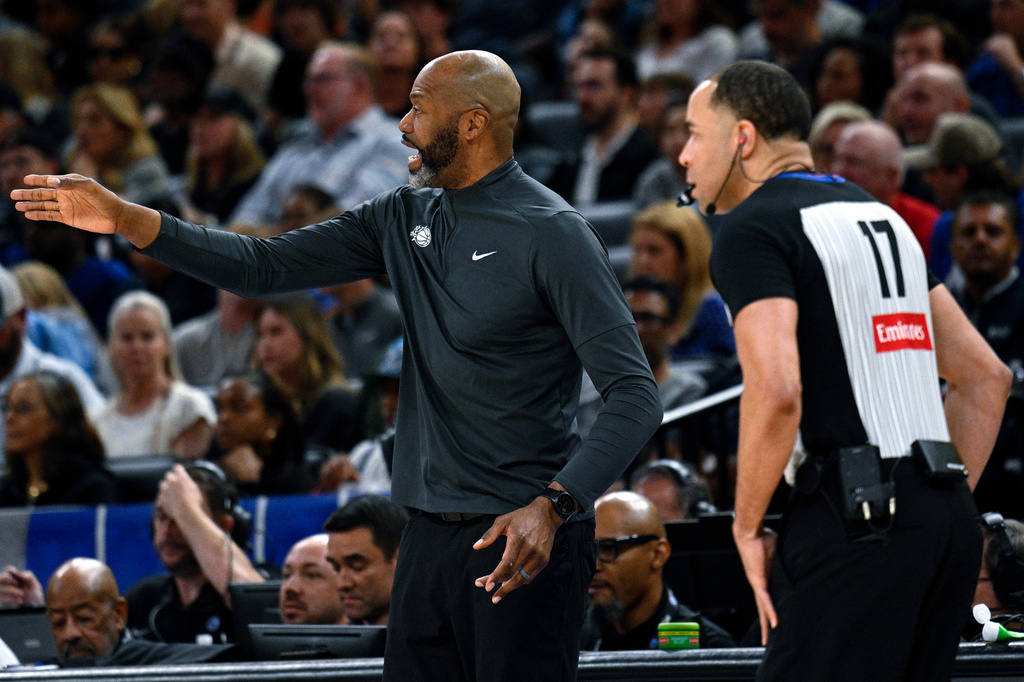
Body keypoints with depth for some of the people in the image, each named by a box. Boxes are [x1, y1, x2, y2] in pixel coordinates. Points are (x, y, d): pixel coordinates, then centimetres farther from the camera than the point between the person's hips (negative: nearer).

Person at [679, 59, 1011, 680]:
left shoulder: (751, 229, -4)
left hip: (853, 523, -8)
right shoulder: (883, 217, 22)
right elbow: (987, 376, 23)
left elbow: (777, 392, -20)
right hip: (948, 520, 8)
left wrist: (748, 529, -9)